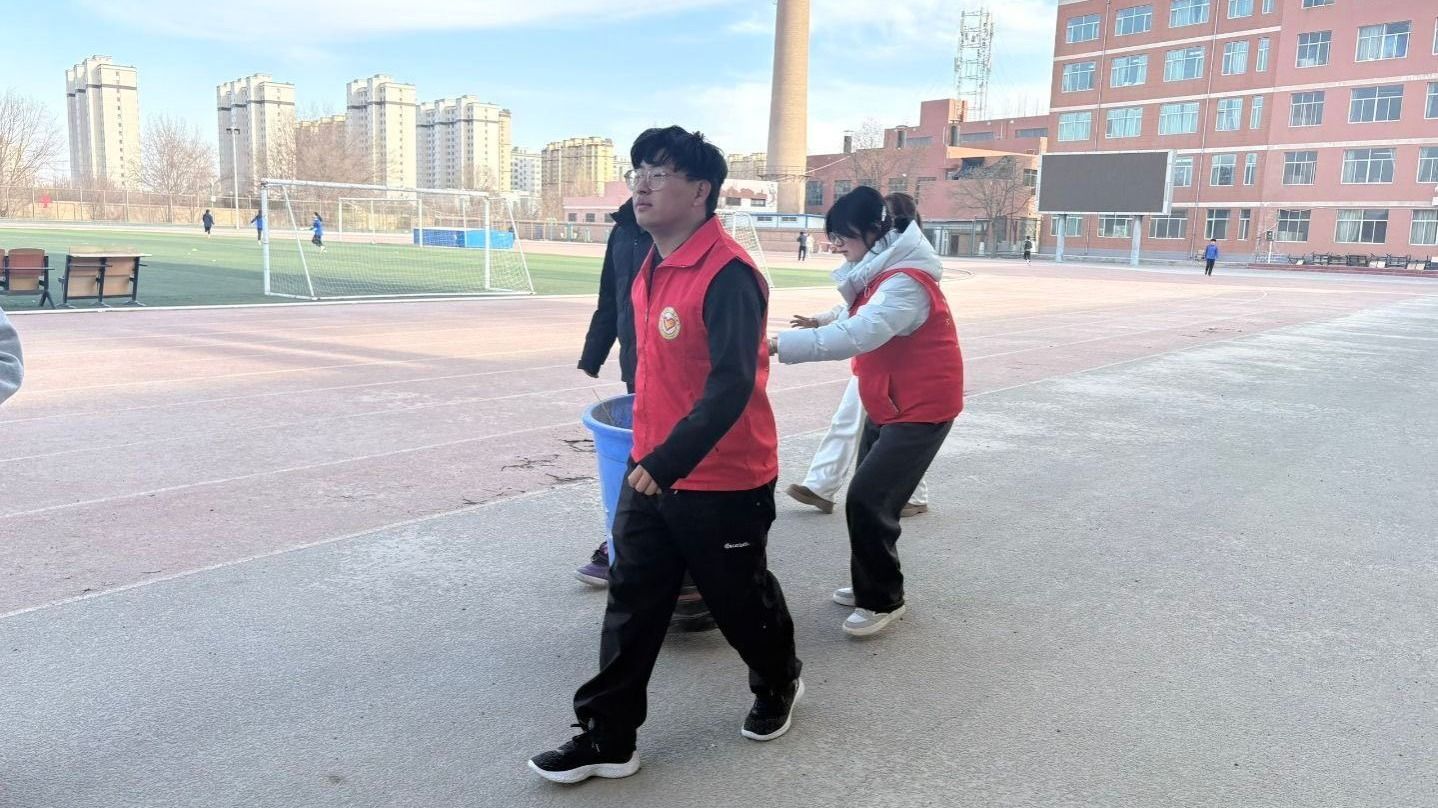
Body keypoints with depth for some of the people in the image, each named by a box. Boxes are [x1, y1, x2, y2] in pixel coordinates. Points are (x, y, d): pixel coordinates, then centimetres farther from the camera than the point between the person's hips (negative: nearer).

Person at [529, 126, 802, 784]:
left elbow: (732, 386, -27)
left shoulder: (728, 275, -21)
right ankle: (608, 738, 21)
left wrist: (670, 461, -31)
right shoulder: (651, 267, 6)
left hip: (721, 481, -7)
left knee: (740, 599, 14)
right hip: (649, 472, 8)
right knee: (632, 604, 10)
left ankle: (778, 685, 43)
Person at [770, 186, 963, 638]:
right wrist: (823, 323, -8)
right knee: (868, 498, 14)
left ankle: (884, 600, 3)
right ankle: (869, 586, 29)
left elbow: (857, 335, -39)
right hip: (887, 405, 10)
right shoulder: (878, 273, 6)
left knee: (867, 500, -13)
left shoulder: (904, 282, -26)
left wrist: (779, 344, -44)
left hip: (921, 408, -10)